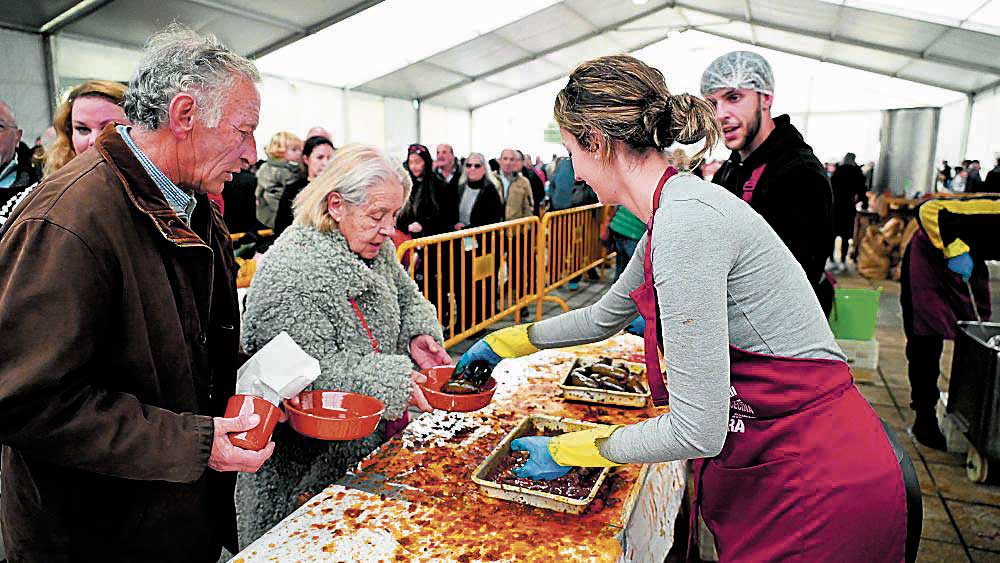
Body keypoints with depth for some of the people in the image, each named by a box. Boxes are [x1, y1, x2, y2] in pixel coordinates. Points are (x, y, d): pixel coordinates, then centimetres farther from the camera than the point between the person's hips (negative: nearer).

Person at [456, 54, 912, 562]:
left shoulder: (685, 223, -26)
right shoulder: (669, 214, 4)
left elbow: (697, 431, -25)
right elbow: (605, 316, 21)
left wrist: (570, 451, -10)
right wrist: (507, 341, 29)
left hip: (820, 485, -8)